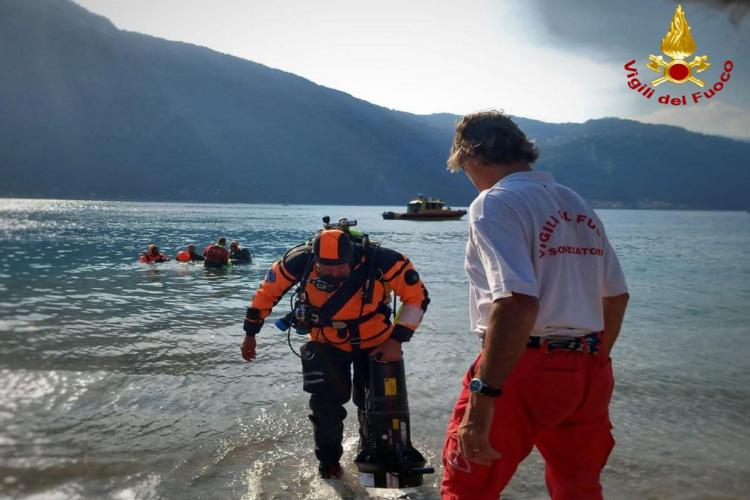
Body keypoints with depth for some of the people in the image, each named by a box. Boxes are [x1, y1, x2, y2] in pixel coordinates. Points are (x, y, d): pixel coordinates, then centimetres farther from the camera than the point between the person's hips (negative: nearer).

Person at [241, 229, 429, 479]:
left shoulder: (381, 261, -33)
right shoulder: (300, 260, -29)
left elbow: (417, 296, -19)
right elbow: (268, 291, -11)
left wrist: (397, 339, -24)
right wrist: (250, 333, -2)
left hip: (375, 342, 0)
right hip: (327, 342, 0)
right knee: (326, 404, -4)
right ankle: (329, 459, 26)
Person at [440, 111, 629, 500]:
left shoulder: (495, 203, -12)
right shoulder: (577, 205, 12)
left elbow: (517, 303, -26)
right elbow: (617, 296, 16)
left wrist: (483, 396, -27)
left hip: (526, 368, -8)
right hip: (589, 373, 8)